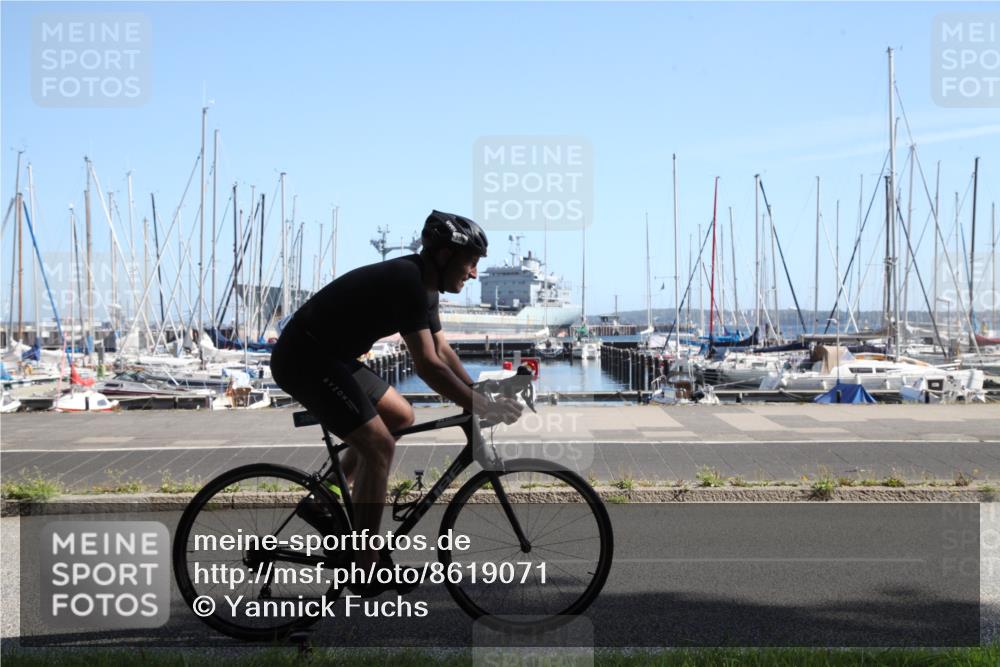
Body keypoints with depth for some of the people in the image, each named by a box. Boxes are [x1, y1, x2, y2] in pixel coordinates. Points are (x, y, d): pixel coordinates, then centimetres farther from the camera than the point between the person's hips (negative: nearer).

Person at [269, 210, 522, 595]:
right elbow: (427, 366, -27)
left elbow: (444, 353, 16)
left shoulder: (422, 285, 8)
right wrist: (482, 408, -23)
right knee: (379, 446, -14)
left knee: (401, 417, 16)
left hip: (329, 356, 11)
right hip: (304, 358, -11)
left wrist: (480, 398, 9)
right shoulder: (407, 282, -22)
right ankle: (366, 569, -6)